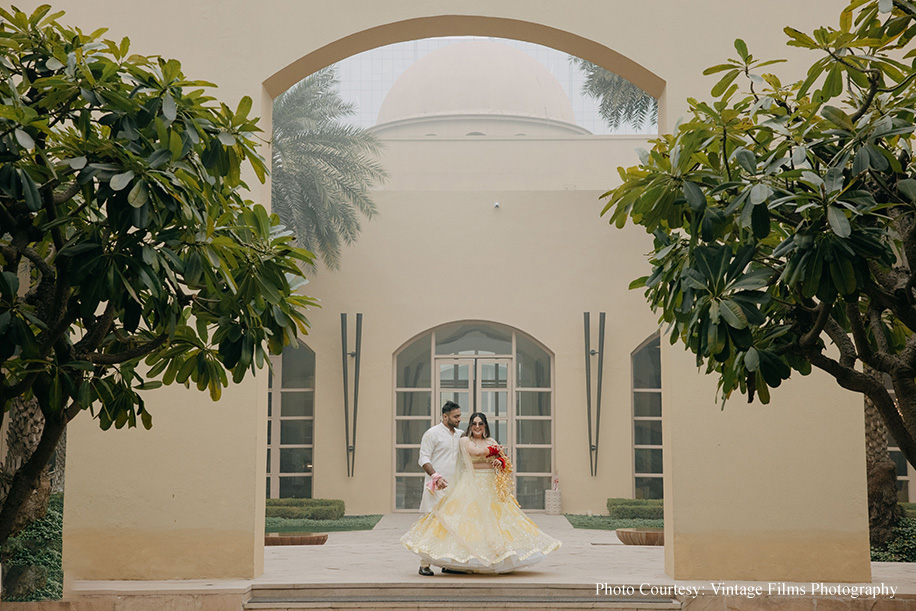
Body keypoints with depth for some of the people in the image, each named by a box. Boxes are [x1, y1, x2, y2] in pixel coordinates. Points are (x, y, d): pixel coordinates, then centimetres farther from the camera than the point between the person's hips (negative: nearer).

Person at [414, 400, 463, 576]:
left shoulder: (460, 435, 17)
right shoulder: (432, 434, -3)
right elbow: (424, 459, -7)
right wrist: (436, 476, -20)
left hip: (454, 486, 6)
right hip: (436, 487, -6)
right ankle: (424, 564, -5)